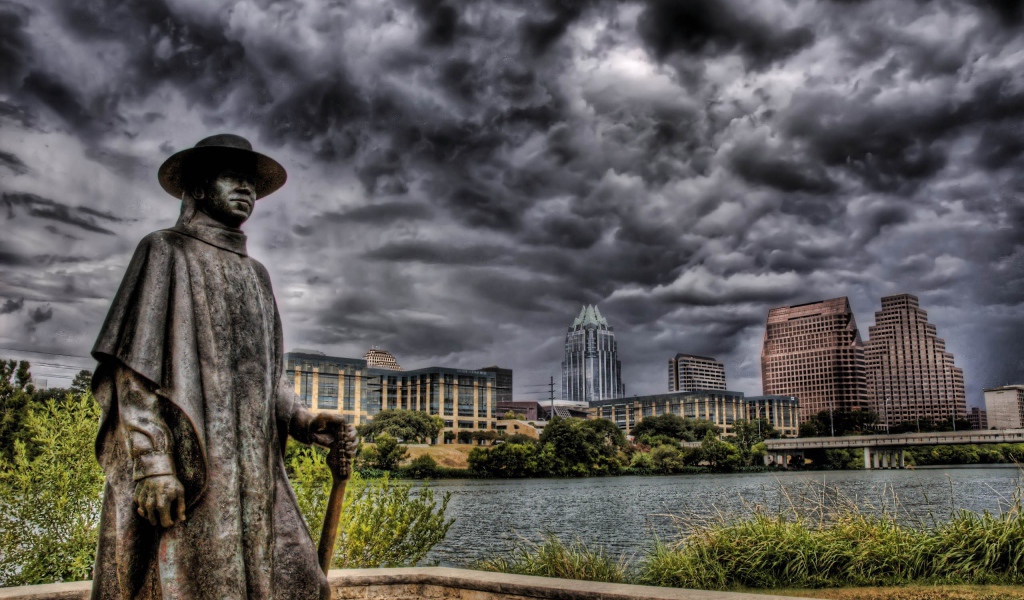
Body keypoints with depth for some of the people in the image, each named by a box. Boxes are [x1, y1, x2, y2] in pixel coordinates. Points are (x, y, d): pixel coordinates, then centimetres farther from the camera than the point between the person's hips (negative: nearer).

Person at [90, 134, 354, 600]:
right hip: (181, 463, -6)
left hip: (251, 470, 6)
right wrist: (152, 463, -17)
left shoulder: (255, 274, 21)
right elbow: (135, 364, -7)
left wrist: (305, 423, 2)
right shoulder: (166, 251, 4)